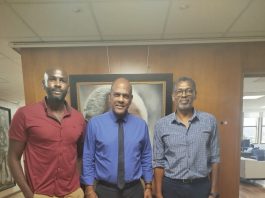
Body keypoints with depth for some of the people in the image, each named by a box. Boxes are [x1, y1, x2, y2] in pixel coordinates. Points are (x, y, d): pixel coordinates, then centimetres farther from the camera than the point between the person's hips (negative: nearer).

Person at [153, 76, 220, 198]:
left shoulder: (209, 121, -4)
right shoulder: (161, 124, -5)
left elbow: (214, 159, 1)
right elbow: (158, 162, -2)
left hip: (202, 186, 1)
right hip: (171, 187, 0)